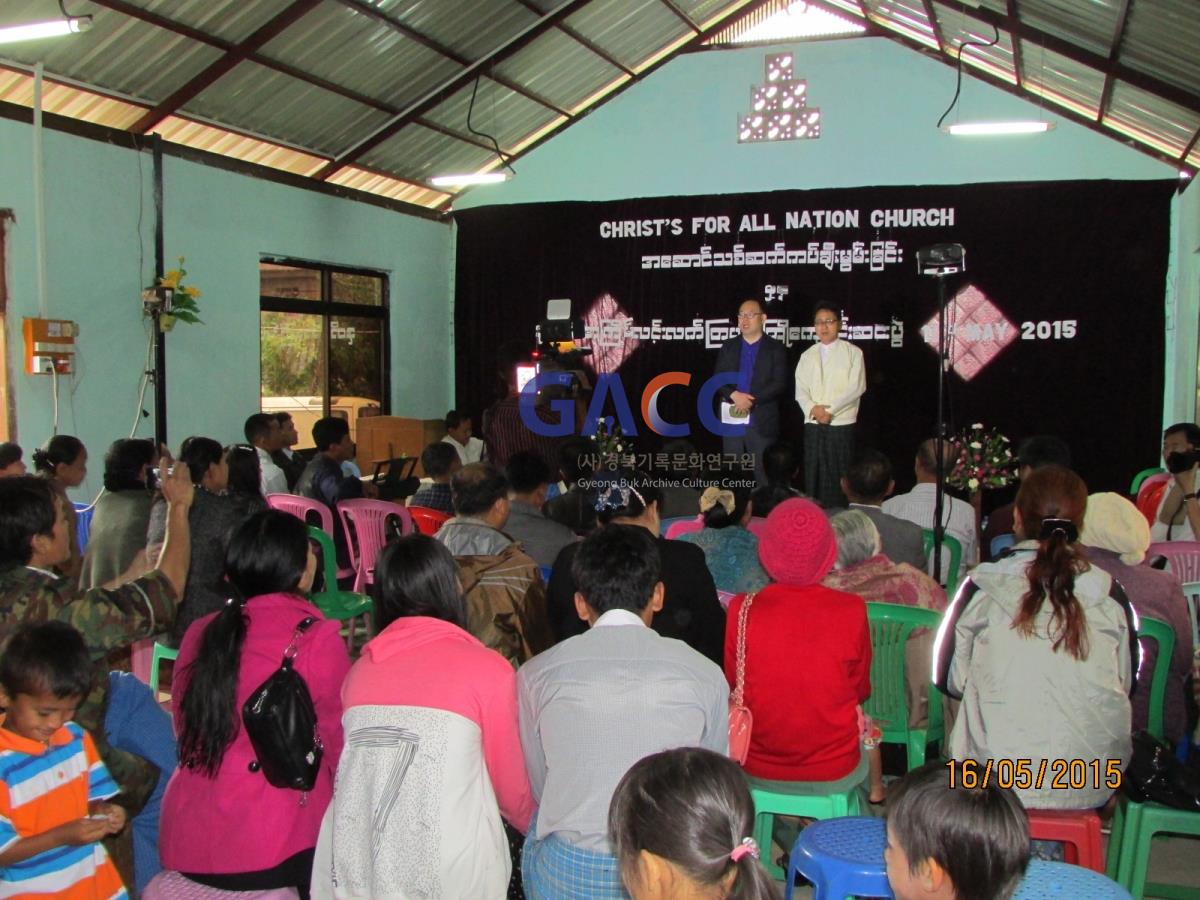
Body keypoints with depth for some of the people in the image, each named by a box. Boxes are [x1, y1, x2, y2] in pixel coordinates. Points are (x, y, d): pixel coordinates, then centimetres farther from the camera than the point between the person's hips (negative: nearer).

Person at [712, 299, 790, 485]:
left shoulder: (776, 349, 3)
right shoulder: (728, 347, 13)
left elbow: (779, 384, -7)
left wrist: (751, 401, -18)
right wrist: (734, 396, -14)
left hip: (762, 423, -3)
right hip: (732, 421, 3)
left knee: (764, 476, -2)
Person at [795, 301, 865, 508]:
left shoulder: (853, 352, 2)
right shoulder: (807, 356, 14)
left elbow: (857, 387, -7)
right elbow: (800, 390, 7)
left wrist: (829, 409, -13)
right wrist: (813, 409, -13)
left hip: (842, 424, -4)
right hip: (813, 424, 4)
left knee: (839, 479, -4)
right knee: (813, 476, 4)